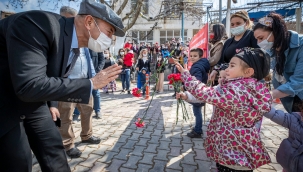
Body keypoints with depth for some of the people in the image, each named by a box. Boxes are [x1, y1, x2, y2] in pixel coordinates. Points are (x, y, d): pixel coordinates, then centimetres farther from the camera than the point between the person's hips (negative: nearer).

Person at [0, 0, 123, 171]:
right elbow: (29, 85, -37)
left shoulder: (75, 48, -2)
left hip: (32, 102, 7)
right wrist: (91, 84, -32)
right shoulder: (40, 23, -29)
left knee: (54, 149, 7)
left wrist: (52, 104, 6)